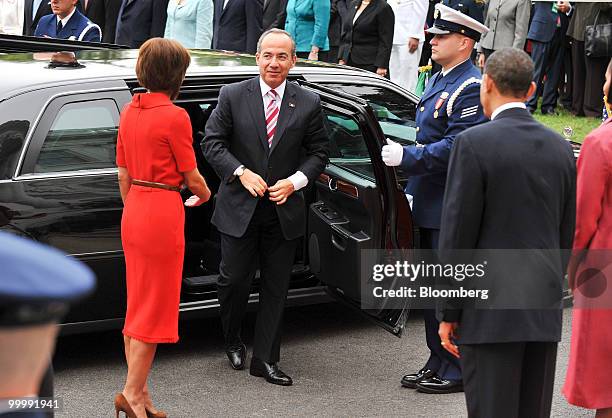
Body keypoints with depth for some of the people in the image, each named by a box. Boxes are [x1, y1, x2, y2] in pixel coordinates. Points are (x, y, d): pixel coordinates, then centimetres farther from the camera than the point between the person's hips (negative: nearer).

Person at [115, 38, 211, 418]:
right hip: (163, 212, -8)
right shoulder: (174, 116, -14)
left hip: (133, 212, 8)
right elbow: (192, 176, -7)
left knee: (138, 304, 13)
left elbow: (124, 175, 13)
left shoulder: (129, 112, 8)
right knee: (157, 306, 1)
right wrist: (205, 195, 13)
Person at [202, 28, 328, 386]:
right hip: (240, 207, -1)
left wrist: (295, 181, -9)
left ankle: (265, 359, 14)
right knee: (234, 279, 4)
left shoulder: (309, 103, 2)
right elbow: (212, 142, -2)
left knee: (276, 288, 6)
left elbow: (318, 152, 7)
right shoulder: (233, 96, -2)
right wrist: (242, 173, -15)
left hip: (284, 209, 1)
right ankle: (233, 342, 30)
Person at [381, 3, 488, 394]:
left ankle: (456, 371, 6)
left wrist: (407, 157, -20)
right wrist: (411, 187, 21)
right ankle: (437, 363, 26)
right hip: (429, 204, 10)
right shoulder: (437, 81, 14)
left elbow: (455, 148, -24)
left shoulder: (470, 88, -17)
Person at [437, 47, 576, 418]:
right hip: (544, 305, 6)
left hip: (491, 308, -5)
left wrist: (449, 312, -4)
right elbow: (567, 234, 11)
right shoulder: (560, 147, 7)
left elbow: (458, 232, -11)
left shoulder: (474, 143, -10)